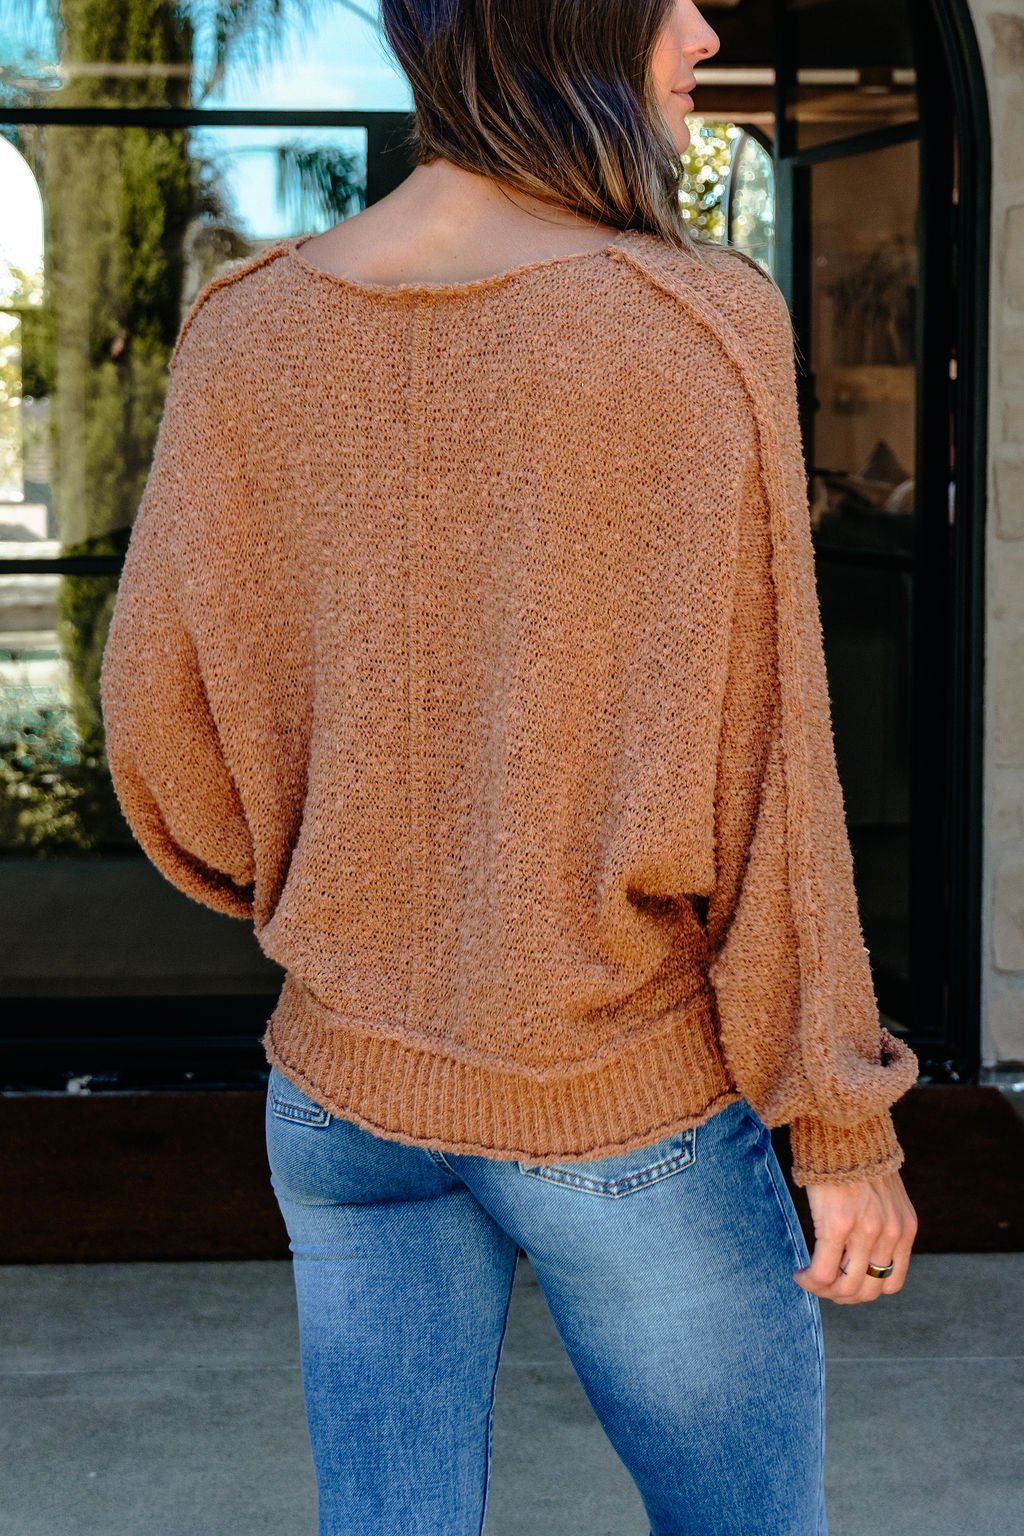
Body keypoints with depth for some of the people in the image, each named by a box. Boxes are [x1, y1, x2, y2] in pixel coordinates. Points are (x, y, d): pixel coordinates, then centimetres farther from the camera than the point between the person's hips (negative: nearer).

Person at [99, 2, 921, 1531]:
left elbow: (160, 729, -2)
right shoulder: (700, 331, -17)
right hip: (631, 1112, -4)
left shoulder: (247, 330, -4)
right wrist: (845, 1124, -6)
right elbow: (750, 772, -17)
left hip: (349, 1086, 4)